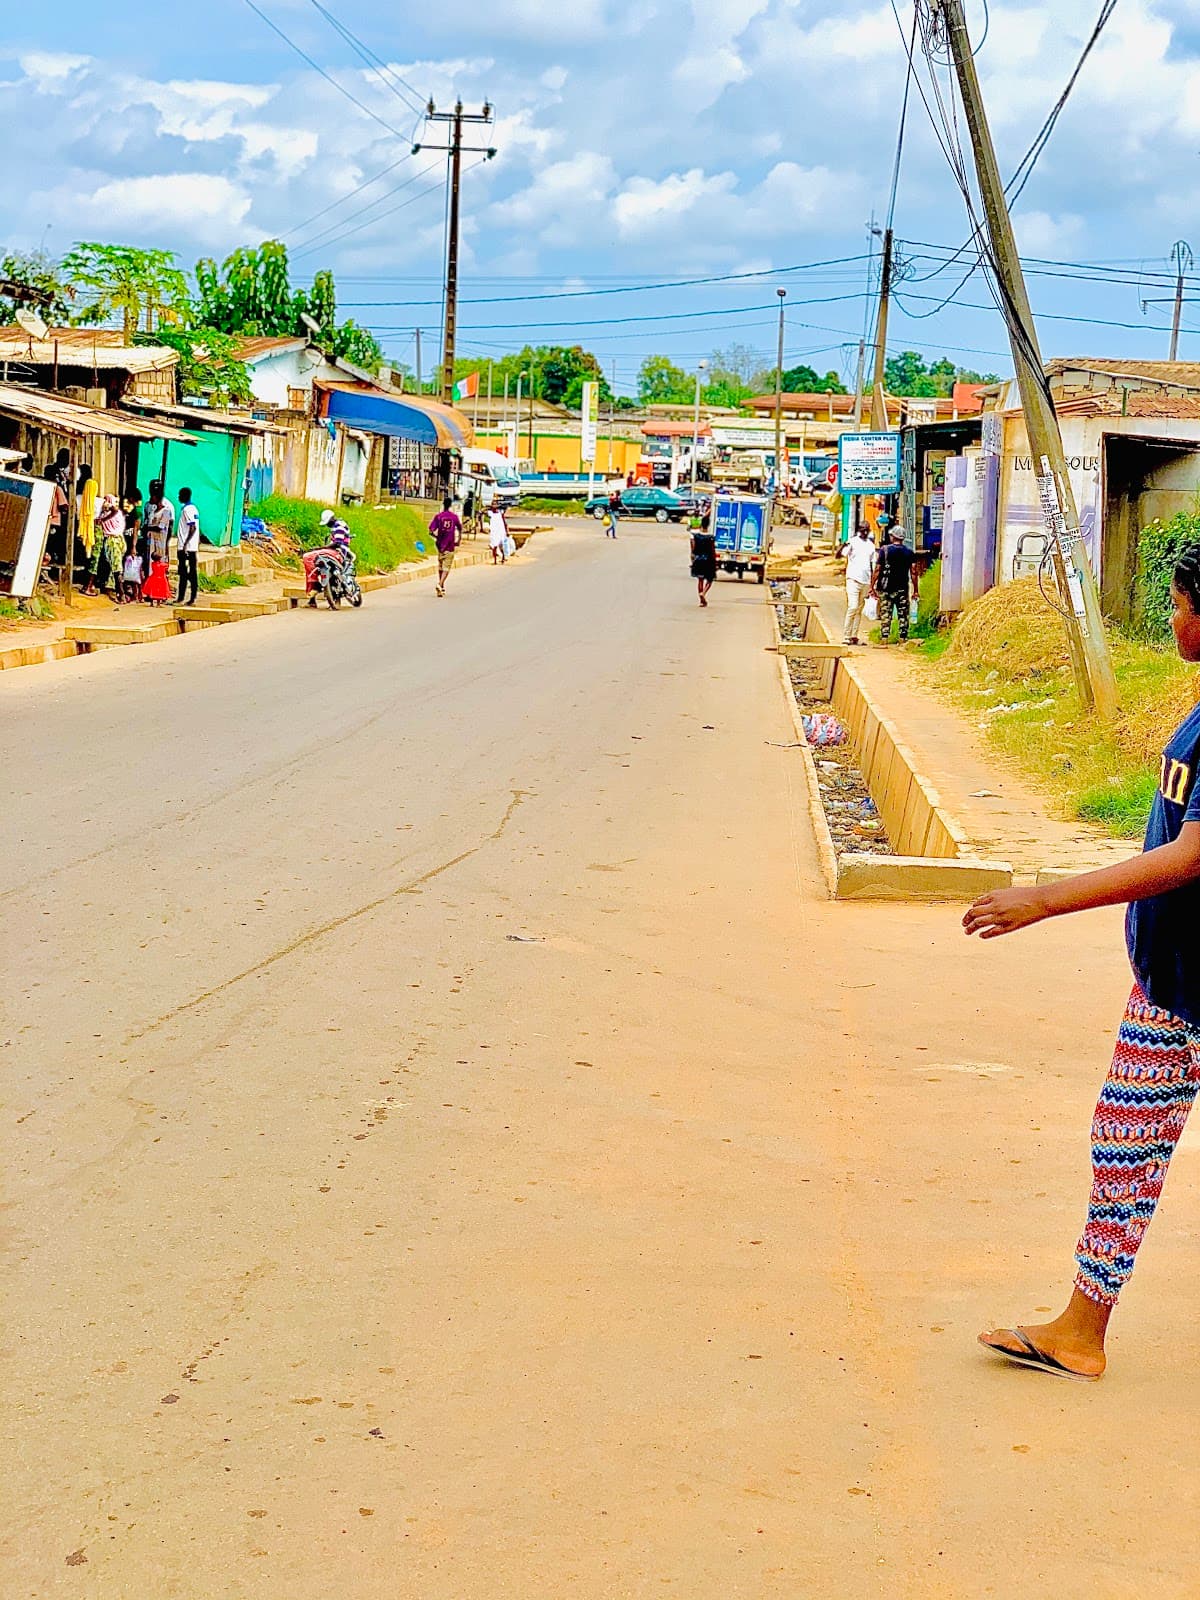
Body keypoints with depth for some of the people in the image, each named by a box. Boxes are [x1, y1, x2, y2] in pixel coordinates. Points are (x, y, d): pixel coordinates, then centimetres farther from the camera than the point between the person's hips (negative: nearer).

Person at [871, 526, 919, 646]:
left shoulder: (885, 550, -4)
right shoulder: (909, 552, 3)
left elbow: (877, 570, -7)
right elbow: (913, 572, 1)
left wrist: (872, 586, -2)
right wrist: (915, 590, 6)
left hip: (886, 588, -2)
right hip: (903, 588, 2)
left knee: (885, 615, 2)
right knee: (903, 615, 7)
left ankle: (884, 641, -2)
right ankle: (902, 641, 5)